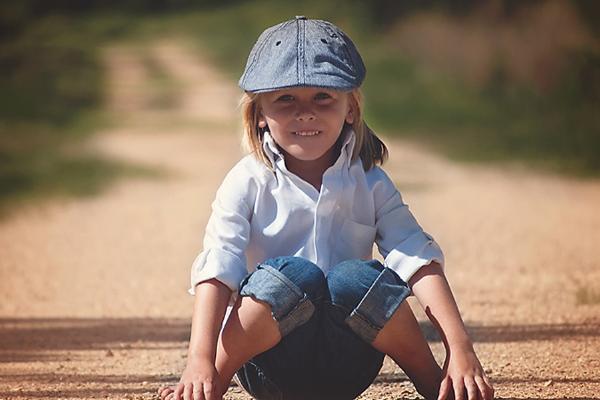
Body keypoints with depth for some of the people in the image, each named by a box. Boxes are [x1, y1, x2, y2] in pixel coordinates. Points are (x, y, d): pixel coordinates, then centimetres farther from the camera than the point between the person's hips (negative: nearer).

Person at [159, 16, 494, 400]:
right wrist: (200, 361, -30)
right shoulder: (249, 183, -2)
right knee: (292, 274, -30)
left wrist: (460, 349, -22)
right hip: (270, 365, -2)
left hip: (347, 368, 2)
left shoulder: (370, 183, 4)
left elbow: (418, 259, -7)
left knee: (357, 277, -28)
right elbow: (216, 271, -14)